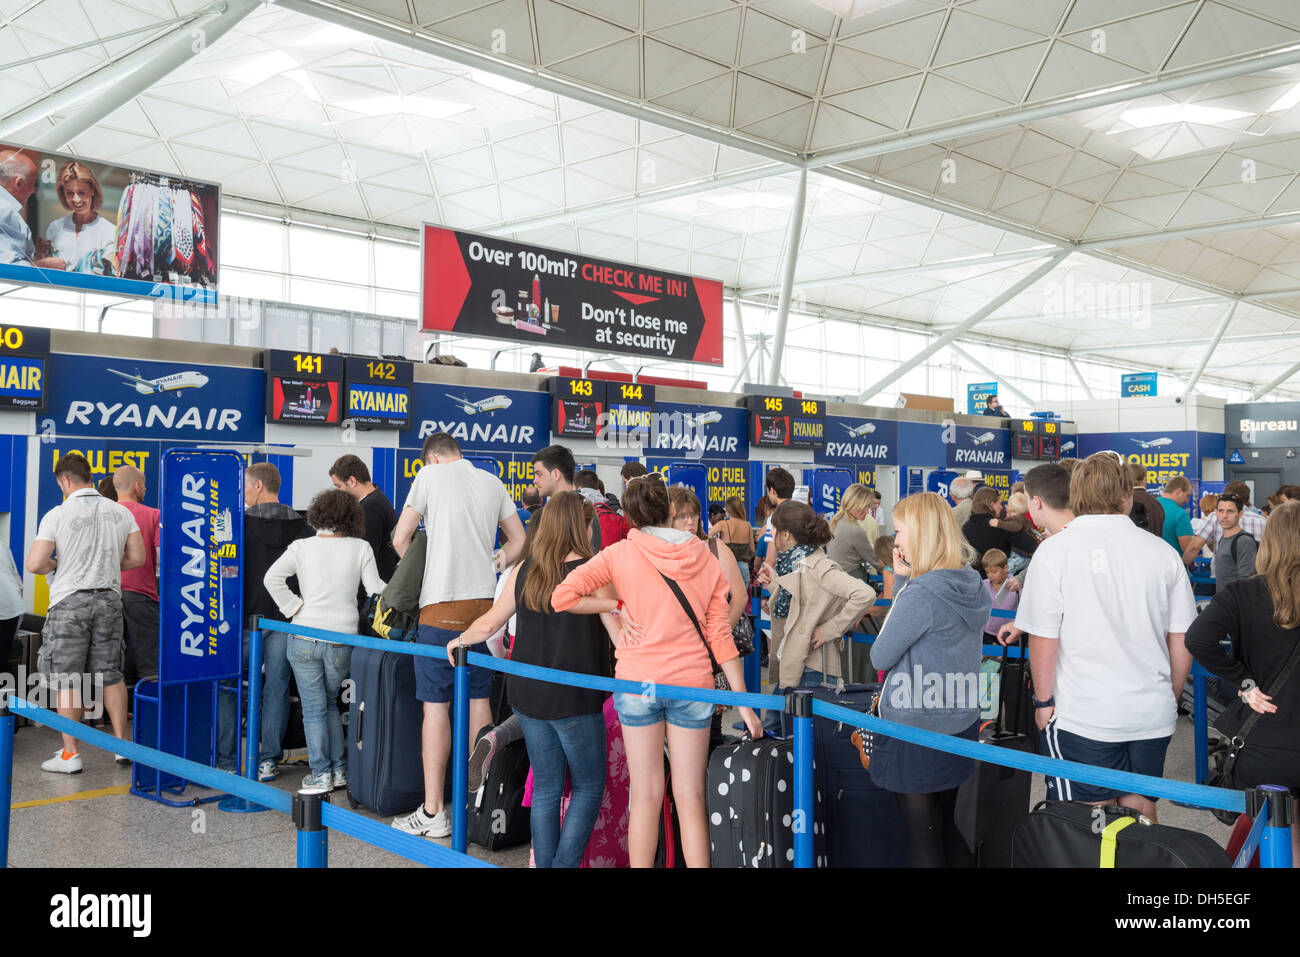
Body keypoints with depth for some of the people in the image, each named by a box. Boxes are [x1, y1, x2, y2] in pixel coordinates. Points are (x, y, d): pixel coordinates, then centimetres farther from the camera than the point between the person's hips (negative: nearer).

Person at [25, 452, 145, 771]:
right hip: (109, 598, 4)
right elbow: (137, 558, 5)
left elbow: (35, 564, -13)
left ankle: (70, 754, 9)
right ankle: (122, 743, 16)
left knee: (68, 680, 4)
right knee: (111, 674, 13)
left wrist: (53, 564, 8)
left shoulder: (57, 515, -10)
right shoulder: (121, 512, 3)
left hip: (70, 601, -4)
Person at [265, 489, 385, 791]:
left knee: (314, 708, 8)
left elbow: (272, 577, -10)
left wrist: (294, 608, -4)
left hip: (304, 639, -1)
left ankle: (321, 774, 10)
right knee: (330, 703, 19)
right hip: (343, 639, 1)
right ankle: (338, 770, 19)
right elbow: (375, 589, -4)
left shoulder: (301, 547, 0)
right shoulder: (360, 548, -2)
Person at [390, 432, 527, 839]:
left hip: (443, 605, -5)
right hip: (484, 603, 5)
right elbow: (519, 542, 15)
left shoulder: (430, 475, -1)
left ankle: (433, 812, 1)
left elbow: (400, 539, -1)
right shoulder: (493, 482, 12)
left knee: (436, 705, -2)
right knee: (478, 700, 12)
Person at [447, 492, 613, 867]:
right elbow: (621, 634, -11)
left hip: (528, 694, 5)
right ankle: (564, 863, 2)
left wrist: (459, 641, 28)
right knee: (589, 787, 10)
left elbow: (488, 625, 9)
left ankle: (545, 862, 19)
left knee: (545, 788, 15)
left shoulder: (524, 570, 2)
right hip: (574, 697, -5)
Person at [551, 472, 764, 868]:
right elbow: (720, 637, 1)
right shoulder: (705, 557, 3)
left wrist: (617, 605, -1)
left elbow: (562, 596, -11)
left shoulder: (621, 553, -3)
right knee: (690, 797, 6)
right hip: (692, 684, 1)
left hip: (638, 681, -1)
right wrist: (744, 705, 3)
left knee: (646, 796, 8)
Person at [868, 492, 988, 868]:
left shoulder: (920, 594, -24)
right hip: (960, 724, 8)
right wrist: (907, 578, 3)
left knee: (923, 840, 7)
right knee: (947, 828, 21)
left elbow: (880, 657, -14)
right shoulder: (972, 585, 1)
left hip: (916, 731, -8)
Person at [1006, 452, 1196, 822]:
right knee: (1141, 813, 16)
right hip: (1153, 714, 4)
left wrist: (1044, 701, 2)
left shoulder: (1056, 550, -9)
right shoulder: (1162, 552, 3)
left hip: (1083, 716, -4)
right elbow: (1182, 642, 8)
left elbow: (1043, 639, -10)